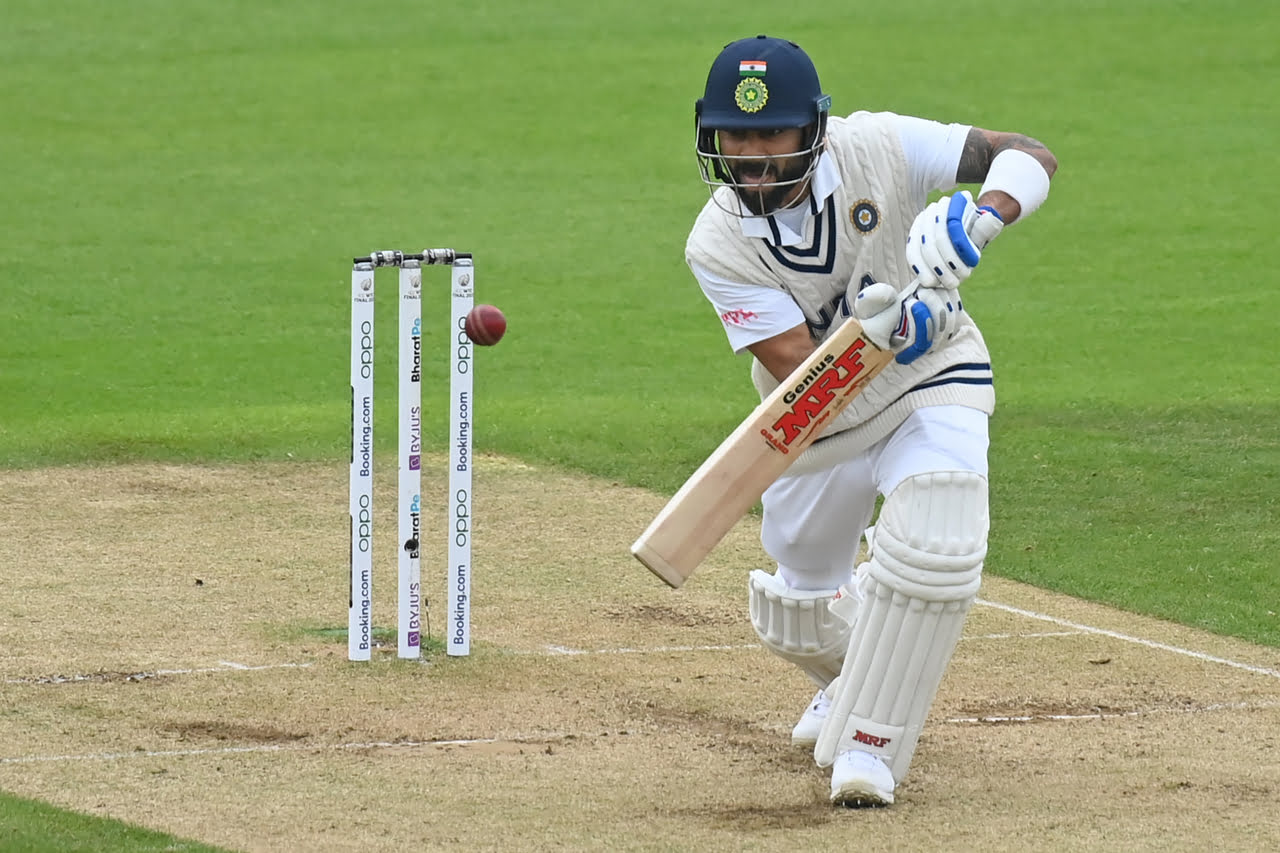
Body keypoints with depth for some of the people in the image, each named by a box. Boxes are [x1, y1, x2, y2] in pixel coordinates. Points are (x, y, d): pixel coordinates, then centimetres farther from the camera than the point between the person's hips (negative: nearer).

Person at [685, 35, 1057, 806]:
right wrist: (879, 334, -47)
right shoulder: (719, 246, -22)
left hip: (933, 381, -2)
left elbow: (1031, 157, -23)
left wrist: (980, 222, -44)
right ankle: (854, 679, 51)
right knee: (802, 615, 13)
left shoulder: (875, 149, -24)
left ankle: (869, 740, -12)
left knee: (932, 546, -28)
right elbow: (802, 380, -28)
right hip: (822, 421, 2)